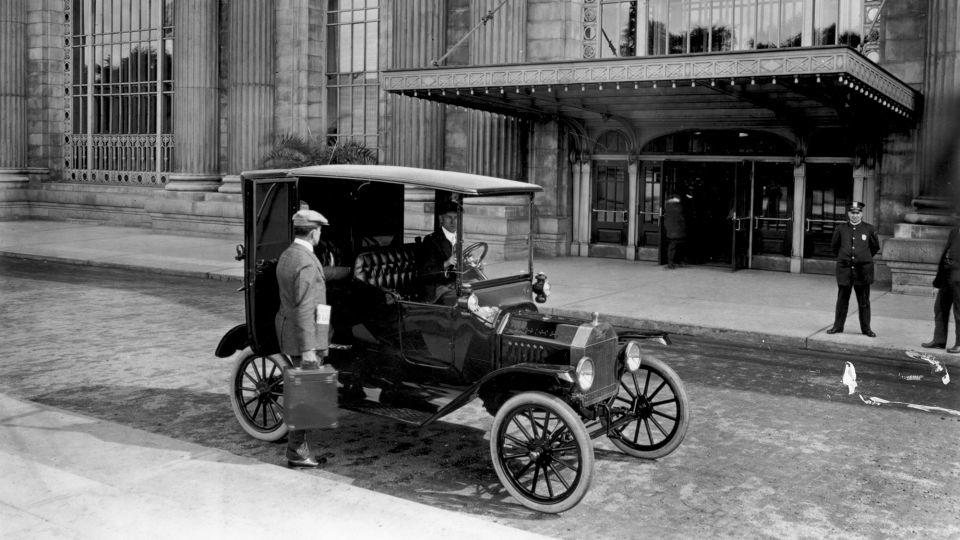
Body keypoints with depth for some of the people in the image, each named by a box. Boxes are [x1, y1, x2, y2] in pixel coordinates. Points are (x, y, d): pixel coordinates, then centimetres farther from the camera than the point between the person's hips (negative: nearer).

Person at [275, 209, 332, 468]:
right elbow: (304, 309, -24)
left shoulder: (287, 255, 10)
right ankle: (297, 453, 5)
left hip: (288, 328, 10)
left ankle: (298, 442, 28)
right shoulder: (307, 262, -21)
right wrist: (307, 349, -23)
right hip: (304, 337, -10)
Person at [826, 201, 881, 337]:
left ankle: (866, 328, 14)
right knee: (842, 300, 8)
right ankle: (838, 326, 17)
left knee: (864, 301, 5)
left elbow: (876, 247, 14)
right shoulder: (841, 229, 2)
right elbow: (834, 245, 17)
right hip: (844, 269, 1)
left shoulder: (869, 229, 0)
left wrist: (865, 258, 15)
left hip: (863, 270, -1)